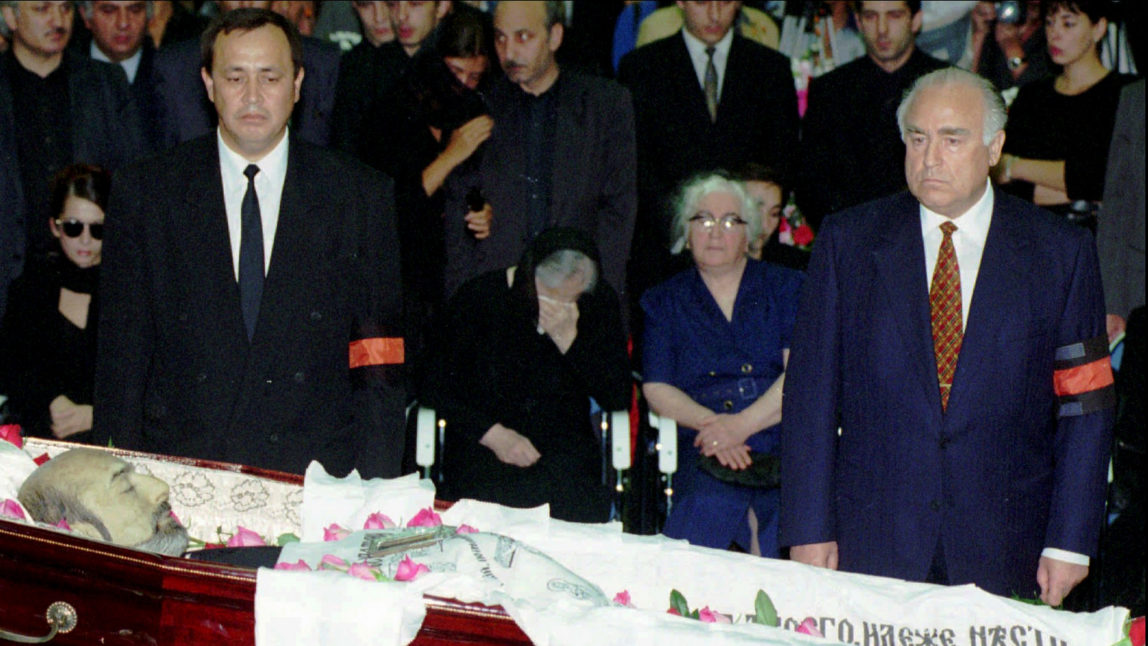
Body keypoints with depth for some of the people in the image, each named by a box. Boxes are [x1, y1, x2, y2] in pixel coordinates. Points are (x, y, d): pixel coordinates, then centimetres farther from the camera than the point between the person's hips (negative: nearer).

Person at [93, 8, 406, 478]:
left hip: (316, 476, 0)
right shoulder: (143, 193, 7)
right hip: (179, 470, 0)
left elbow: (380, 365, 4)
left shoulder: (362, 197, 6)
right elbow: (122, 352, 6)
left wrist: (375, 491, -4)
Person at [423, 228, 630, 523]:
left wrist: (568, 338, -15)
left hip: (565, 447, 2)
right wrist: (493, 433, -16)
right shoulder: (479, 297, -2)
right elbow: (437, 386, 0)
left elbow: (618, 398, -1)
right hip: (482, 445, -1)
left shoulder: (599, 301, 4)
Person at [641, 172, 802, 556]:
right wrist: (711, 423, -14)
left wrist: (741, 424, -14)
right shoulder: (664, 302, 18)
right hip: (707, 465, 0)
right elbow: (657, 389, 6)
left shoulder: (785, 287, 15)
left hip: (787, 456, 0)